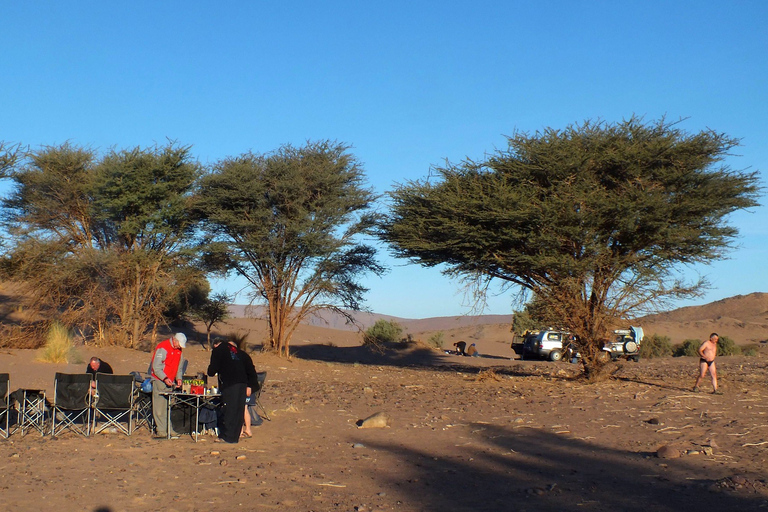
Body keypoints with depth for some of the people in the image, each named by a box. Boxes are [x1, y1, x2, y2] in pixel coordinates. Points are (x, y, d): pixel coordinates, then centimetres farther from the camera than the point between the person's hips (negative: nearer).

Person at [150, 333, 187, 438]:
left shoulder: (179, 350, 8)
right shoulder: (162, 348, -14)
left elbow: (180, 365, 17)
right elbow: (156, 367, -16)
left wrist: (178, 378, 2)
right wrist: (165, 378, -25)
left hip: (170, 381, 7)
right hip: (159, 380, -6)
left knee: (168, 406, 6)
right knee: (159, 406, -5)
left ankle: (169, 429, 7)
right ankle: (161, 430, -2)